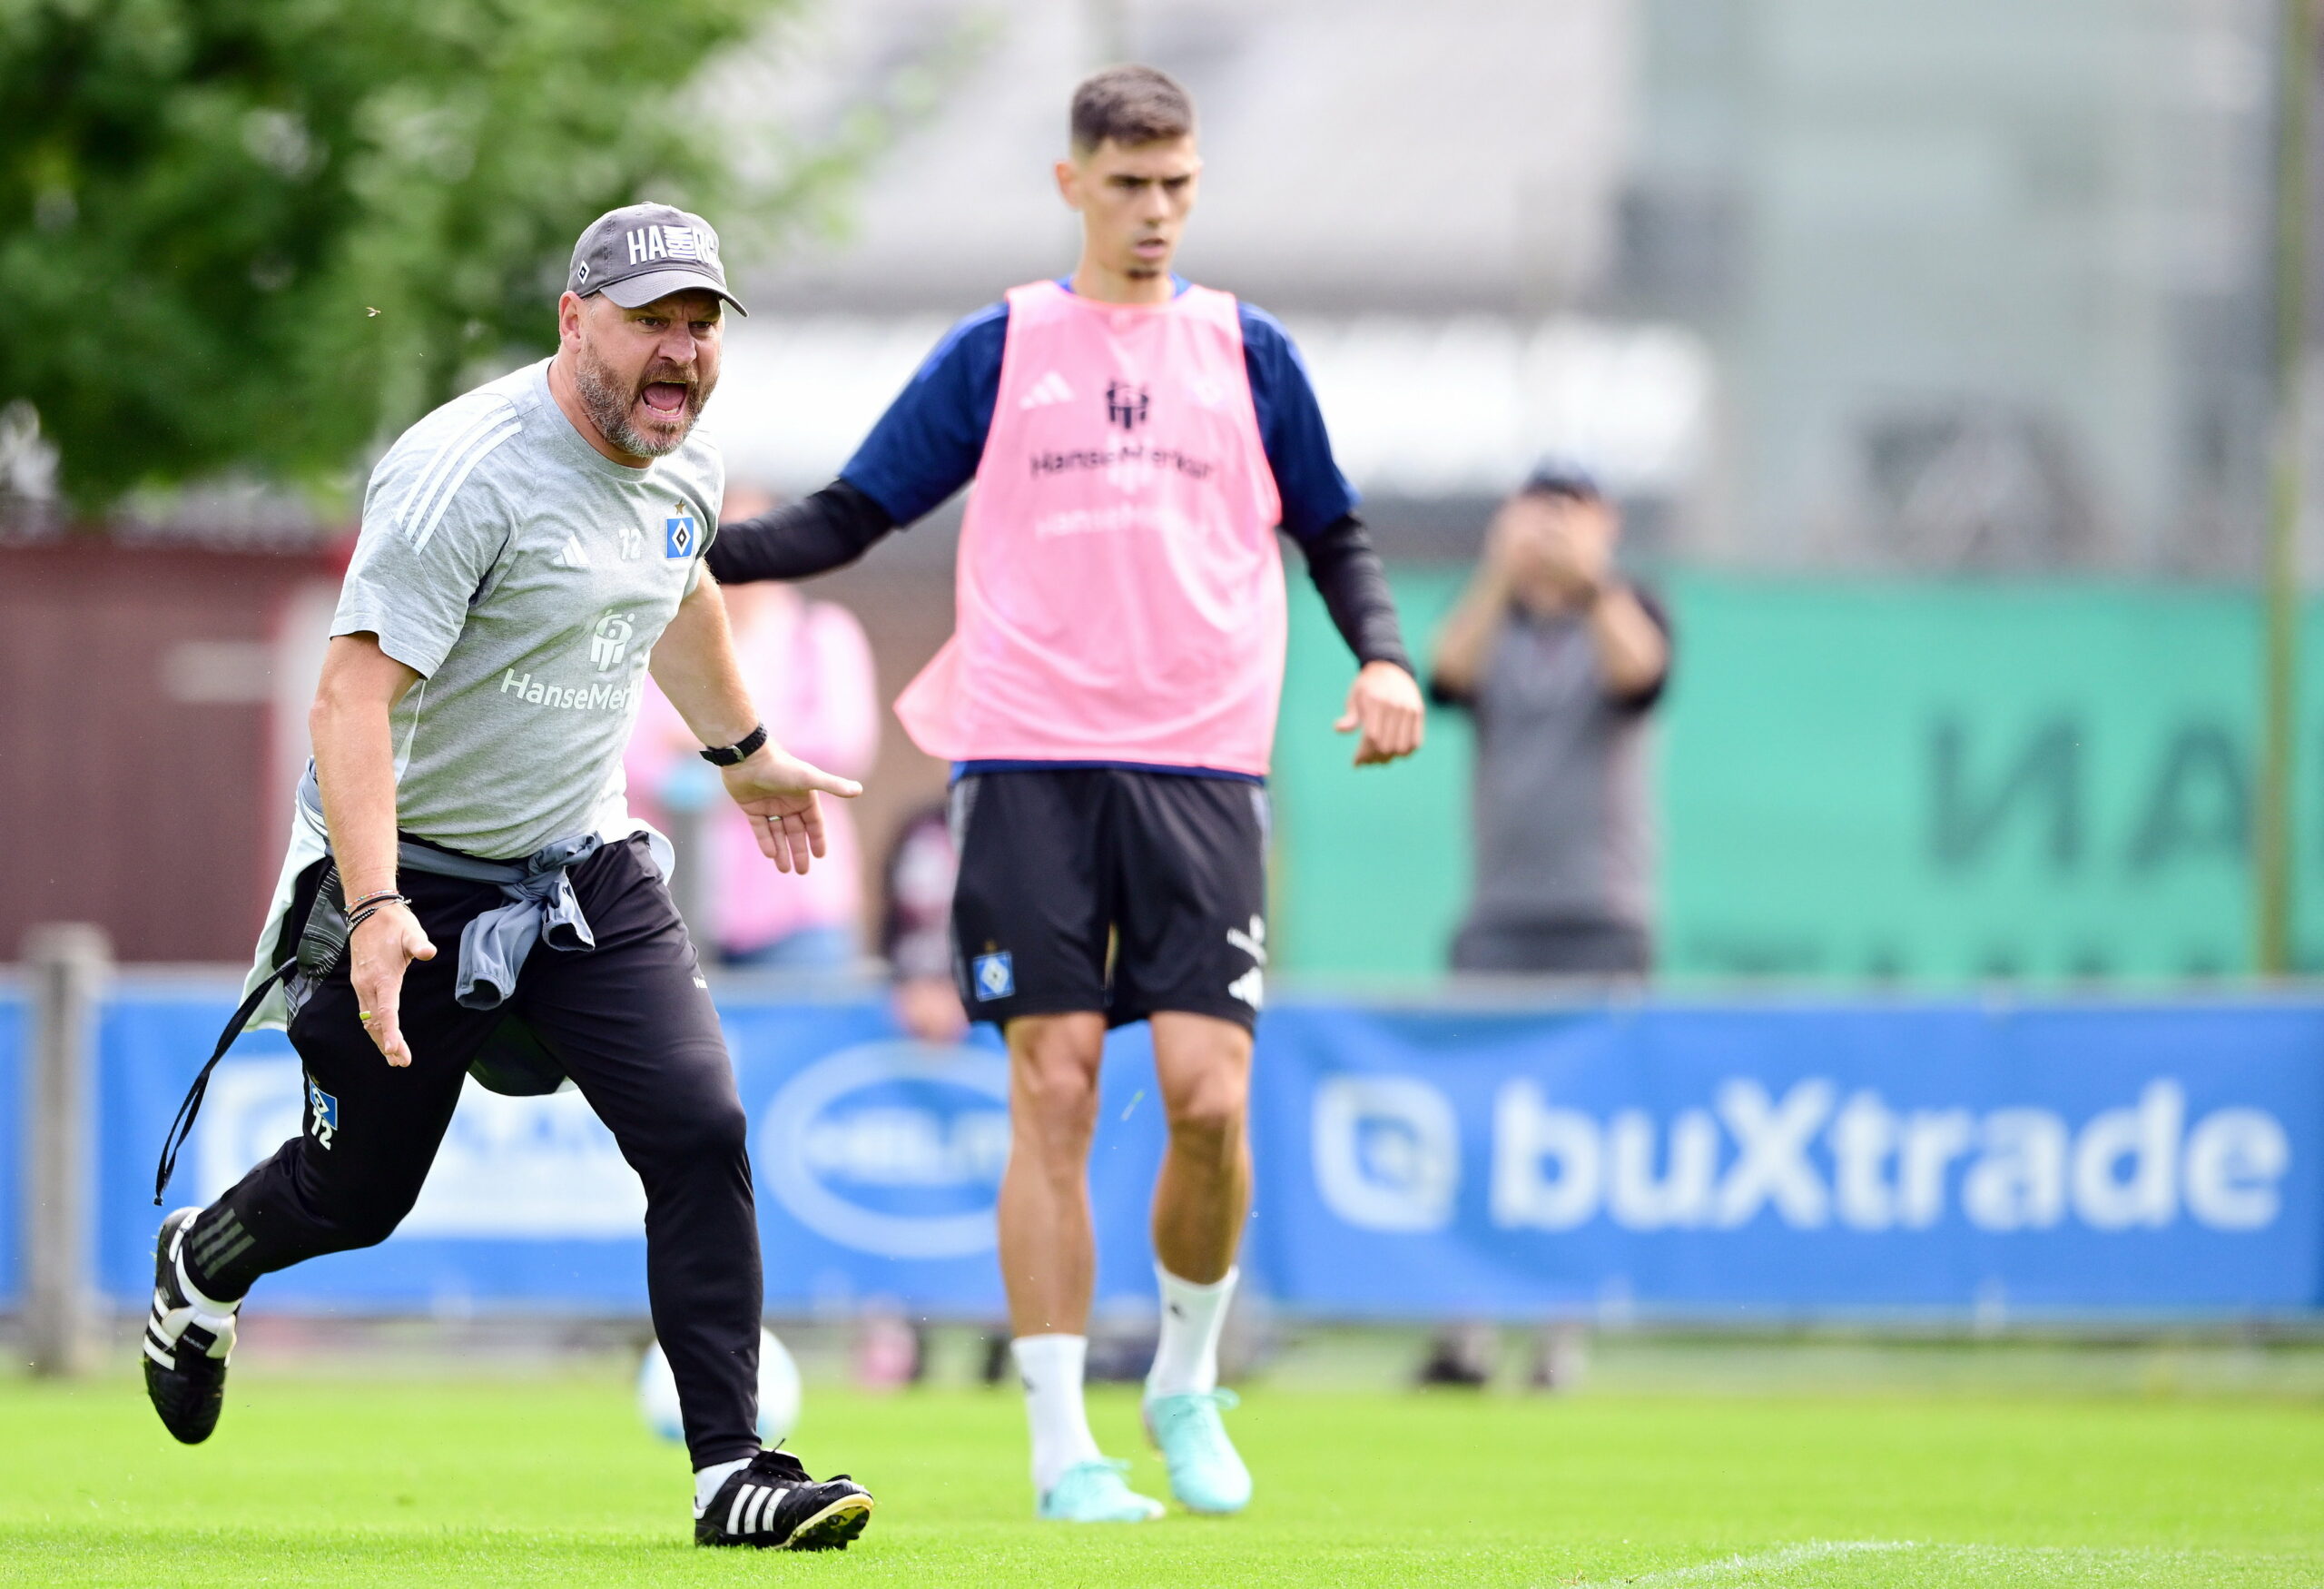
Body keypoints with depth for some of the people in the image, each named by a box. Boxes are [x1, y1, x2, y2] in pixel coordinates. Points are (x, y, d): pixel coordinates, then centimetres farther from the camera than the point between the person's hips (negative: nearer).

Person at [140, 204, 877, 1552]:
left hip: (588, 870, 6)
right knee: (358, 1199, 9)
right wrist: (373, 910, -40)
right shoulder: (465, 474, -24)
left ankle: (733, 1471, -12)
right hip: (414, 876, -5)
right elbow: (356, 695, -30)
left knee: (702, 1135, -14)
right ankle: (201, 1268, 44)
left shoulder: (688, 470, 1)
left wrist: (743, 751, 40)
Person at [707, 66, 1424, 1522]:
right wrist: (695, 549, -3)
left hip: (1200, 772, 1)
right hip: (1030, 763, -1)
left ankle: (1186, 1385, 16)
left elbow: (1334, 535, 20)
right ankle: (1062, 1447, -1)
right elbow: (851, 518, 11)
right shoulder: (999, 350, 9)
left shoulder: (1246, 352, 12)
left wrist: (1383, 657, 2)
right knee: (1054, 1090, -7)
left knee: (1209, 1097, -9)